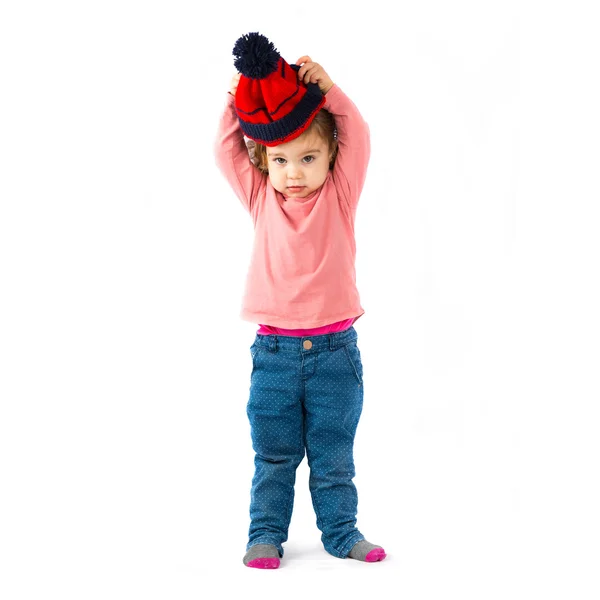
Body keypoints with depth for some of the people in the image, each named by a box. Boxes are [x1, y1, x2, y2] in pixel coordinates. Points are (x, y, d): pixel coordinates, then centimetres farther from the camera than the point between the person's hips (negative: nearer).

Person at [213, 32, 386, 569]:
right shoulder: (261, 199, 4)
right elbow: (226, 151, 0)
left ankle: (341, 532, 23)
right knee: (274, 456, 9)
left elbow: (358, 138, -10)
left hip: (335, 349, -1)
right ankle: (266, 535, 19)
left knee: (333, 456, 11)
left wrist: (327, 88, -17)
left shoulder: (340, 196, 0)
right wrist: (241, 97, -12)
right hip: (275, 350, 1)